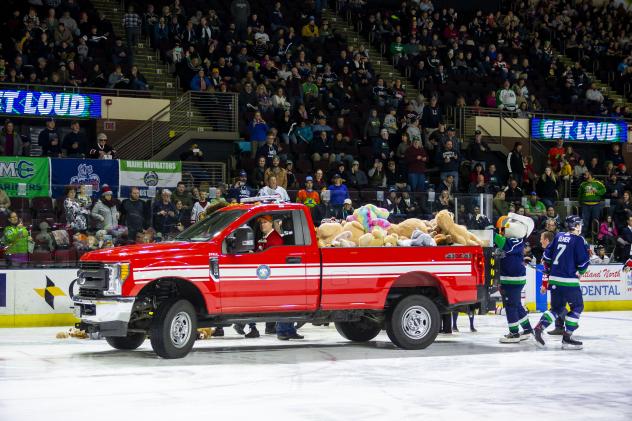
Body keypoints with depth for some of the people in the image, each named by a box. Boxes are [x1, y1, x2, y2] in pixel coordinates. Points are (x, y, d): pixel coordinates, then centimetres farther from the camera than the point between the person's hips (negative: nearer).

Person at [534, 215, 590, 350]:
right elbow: (584, 261, -12)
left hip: (554, 278, 7)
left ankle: (540, 326, -3)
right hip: (569, 280, -7)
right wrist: (580, 272, 8)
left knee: (557, 307, 19)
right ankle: (567, 337, 0)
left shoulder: (558, 236, 10)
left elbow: (547, 254, 14)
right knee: (577, 306, 8)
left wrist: (548, 270, 26)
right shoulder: (579, 240, -9)